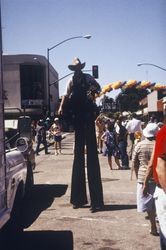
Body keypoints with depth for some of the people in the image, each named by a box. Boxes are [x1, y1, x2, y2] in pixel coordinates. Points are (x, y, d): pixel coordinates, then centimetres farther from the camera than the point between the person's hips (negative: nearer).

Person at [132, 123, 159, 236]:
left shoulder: (139, 145, -2)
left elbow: (134, 163, 4)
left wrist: (138, 176, 18)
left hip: (143, 177, 1)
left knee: (148, 203, 9)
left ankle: (154, 227, 11)